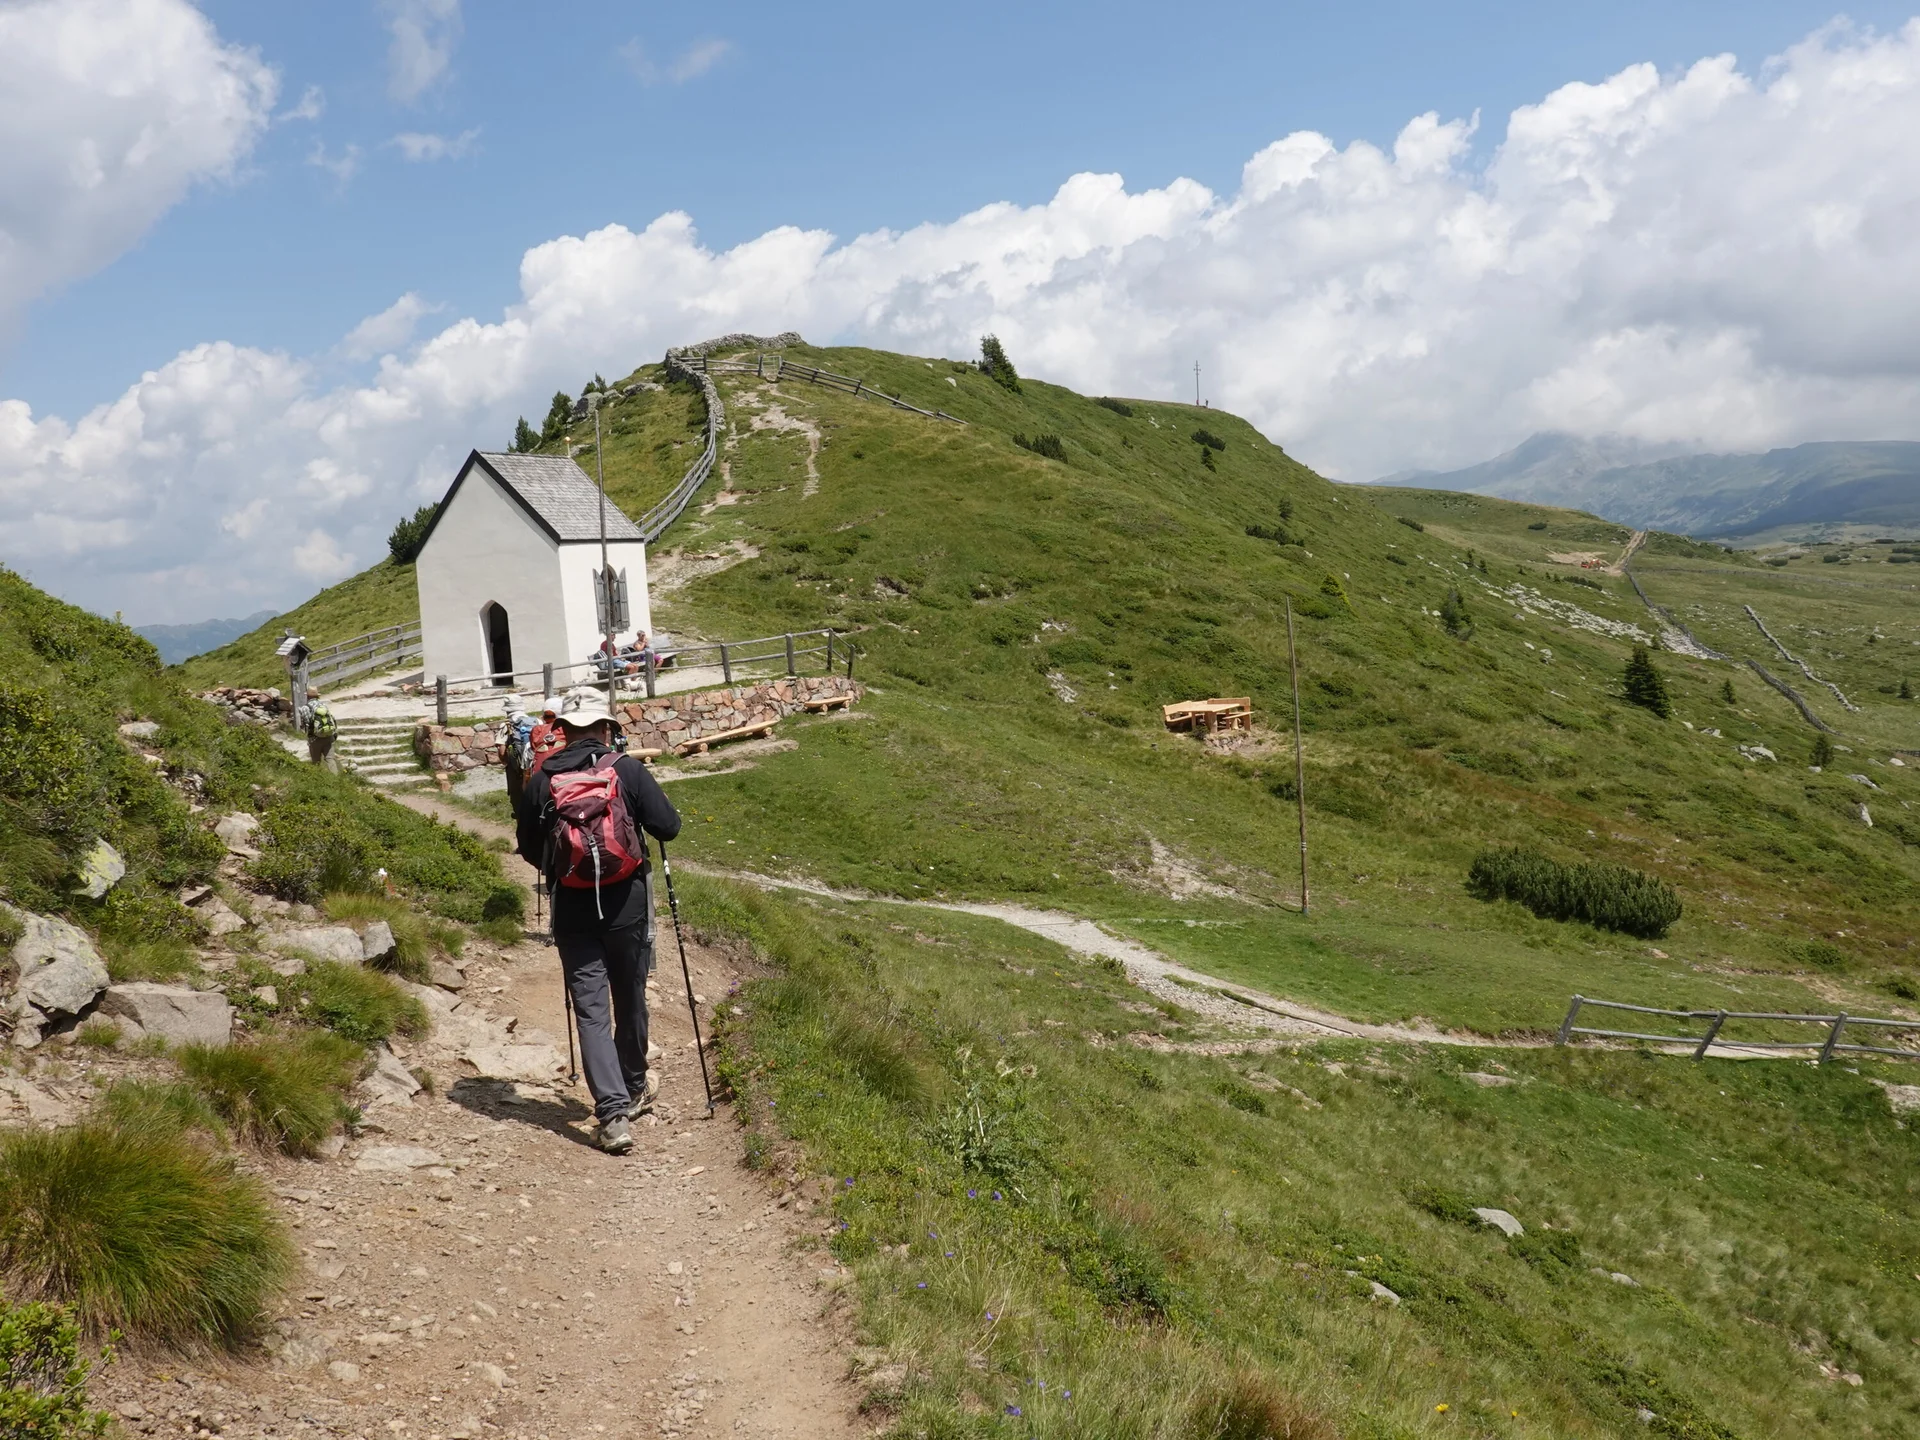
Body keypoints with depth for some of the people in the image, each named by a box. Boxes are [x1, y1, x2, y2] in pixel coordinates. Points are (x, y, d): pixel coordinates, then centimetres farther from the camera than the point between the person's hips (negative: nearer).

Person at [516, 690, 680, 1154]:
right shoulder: (627, 769, -7)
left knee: (591, 1010, 2)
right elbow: (668, 826, -8)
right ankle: (635, 1089, 37)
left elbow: (527, 848, 7)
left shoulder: (541, 779, -1)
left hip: (573, 909, 0)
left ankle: (614, 1112, -8)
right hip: (627, 905, 0)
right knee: (630, 1001, 18)